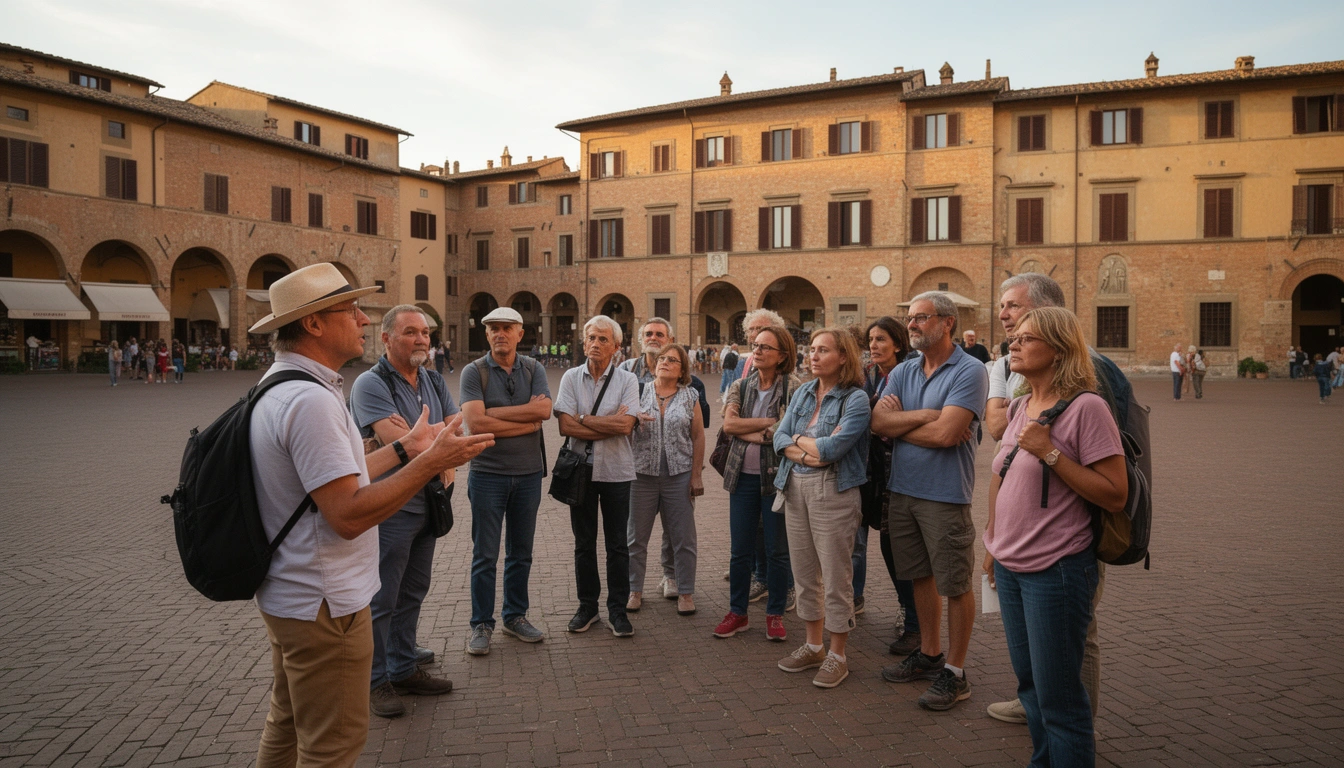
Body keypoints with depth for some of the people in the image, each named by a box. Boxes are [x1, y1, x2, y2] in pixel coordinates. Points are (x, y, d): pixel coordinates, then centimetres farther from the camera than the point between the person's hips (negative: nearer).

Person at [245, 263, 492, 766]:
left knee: (288, 725, 25)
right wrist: (431, 461, -23)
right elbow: (349, 516, -29)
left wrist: (404, 448, 11)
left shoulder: (281, 386, 8)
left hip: (287, 594, 10)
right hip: (323, 606, -10)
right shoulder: (311, 400, -26)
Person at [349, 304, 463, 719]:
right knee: (381, 599, 4)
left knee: (412, 593, 18)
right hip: (390, 509, -7)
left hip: (427, 506, 8)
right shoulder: (371, 384, -13)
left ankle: (403, 669, 32)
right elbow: (397, 441, -25)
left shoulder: (434, 382, 10)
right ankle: (375, 681, 19)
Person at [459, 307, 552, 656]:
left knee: (521, 552, 14)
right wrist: (527, 420, -14)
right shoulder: (474, 372, -5)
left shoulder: (533, 369, 4)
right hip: (488, 473, -3)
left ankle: (516, 617, 28)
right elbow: (474, 422, -18)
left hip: (529, 473, 3)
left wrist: (494, 412, -16)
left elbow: (545, 409, -14)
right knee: (485, 555, 4)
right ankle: (481, 625, 17)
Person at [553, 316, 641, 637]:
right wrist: (610, 426, -14)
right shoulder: (571, 377, 1)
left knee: (617, 544, 7)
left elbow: (626, 425, -15)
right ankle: (587, 606, 25)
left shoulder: (627, 380, -2)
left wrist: (584, 419, -11)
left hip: (617, 471, -1)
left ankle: (617, 608, 20)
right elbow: (565, 426, -11)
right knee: (584, 543, 11)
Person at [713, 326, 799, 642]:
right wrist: (767, 422, -14)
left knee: (777, 550, 7)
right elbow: (728, 424, -6)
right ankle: (737, 613, 23)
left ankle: (776, 615, 22)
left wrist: (747, 432, -14)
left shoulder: (791, 387, -6)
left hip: (776, 476, -4)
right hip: (743, 476, 4)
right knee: (740, 550, 10)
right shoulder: (740, 386, 7)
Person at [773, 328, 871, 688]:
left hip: (833, 492, -6)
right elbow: (780, 437, 3)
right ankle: (813, 645, 29)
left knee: (836, 576, 2)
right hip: (795, 488, 7)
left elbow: (832, 447, -20)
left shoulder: (855, 398, -10)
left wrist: (798, 438, -4)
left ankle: (837, 655, 17)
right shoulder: (803, 392, 10)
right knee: (803, 571, 14)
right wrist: (804, 455, -15)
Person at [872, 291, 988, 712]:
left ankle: (955, 671, 17)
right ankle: (929, 654, 33)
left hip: (945, 494, -7)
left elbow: (945, 434, -21)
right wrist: (925, 415, -16)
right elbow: (879, 422, -4)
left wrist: (899, 421, -7)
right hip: (903, 489, 7)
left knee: (955, 585, 4)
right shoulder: (903, 371, 9)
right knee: (921, 576, 18)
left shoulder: (970, 371, -11)